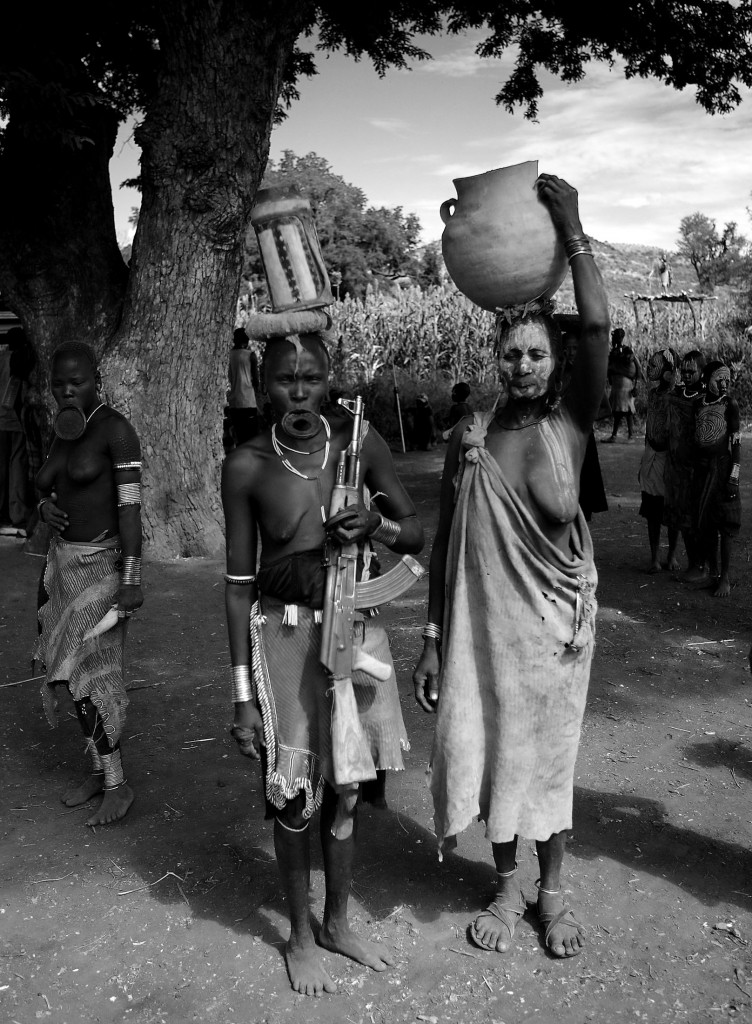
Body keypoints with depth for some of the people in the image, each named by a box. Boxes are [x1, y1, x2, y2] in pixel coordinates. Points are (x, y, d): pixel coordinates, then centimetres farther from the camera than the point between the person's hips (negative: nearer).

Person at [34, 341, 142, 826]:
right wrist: (46, 507, -4)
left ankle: (118, 785, 5)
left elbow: (130, 505, -18)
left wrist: (132, 581, -22)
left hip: (103, 563, -8)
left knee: (91, 675, -6)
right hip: (64, 561, 8)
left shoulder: (115, 429, -12)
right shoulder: (63, 436, 11)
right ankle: (100, 770, 23)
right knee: (77, 672, 10)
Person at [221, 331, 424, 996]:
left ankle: (339, 922, 37)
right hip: (285, 636, -2)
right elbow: (239, 580, -4)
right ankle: (301, 935, 31)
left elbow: (417, 535, 4)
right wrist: (243, 693, -5)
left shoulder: (360, 442, -4)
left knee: (345, 787, 15)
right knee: (293, 793, 7)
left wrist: (378, 524, -20)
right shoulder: (247, 466, -8)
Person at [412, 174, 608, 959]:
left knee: (549, 754, 13)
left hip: (555, 620, -1)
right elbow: (444, 543, 1)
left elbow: (598, 326, -23)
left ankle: (552, 891, 34)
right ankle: (507, 887, 34)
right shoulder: (469, 436, -3)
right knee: (492, 748, 12)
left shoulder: (572, 420, -7)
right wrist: (432, 641, 0)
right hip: (483, 619, 1)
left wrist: (570, 228, -20)